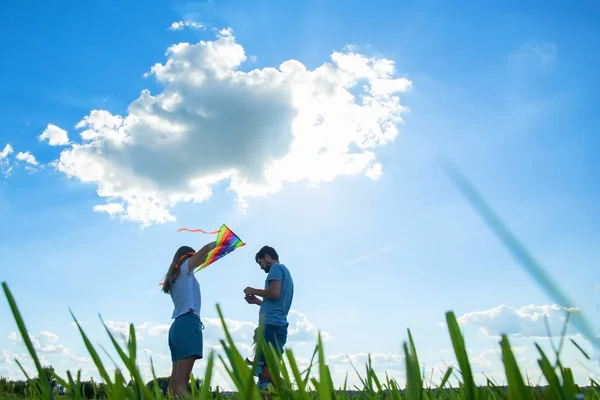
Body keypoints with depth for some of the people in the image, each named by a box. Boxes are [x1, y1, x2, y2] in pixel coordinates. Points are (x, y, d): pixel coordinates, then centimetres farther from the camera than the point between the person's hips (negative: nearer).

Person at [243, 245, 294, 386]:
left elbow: (274, 293, -17)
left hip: (272, 324, -10)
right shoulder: (284, 271, 28)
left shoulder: (277, 268, 0)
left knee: (267, 372, -15)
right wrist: (257, 301, 24)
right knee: (268, 371, 8)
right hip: (278, 325, 10)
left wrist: (254, 291, -2)